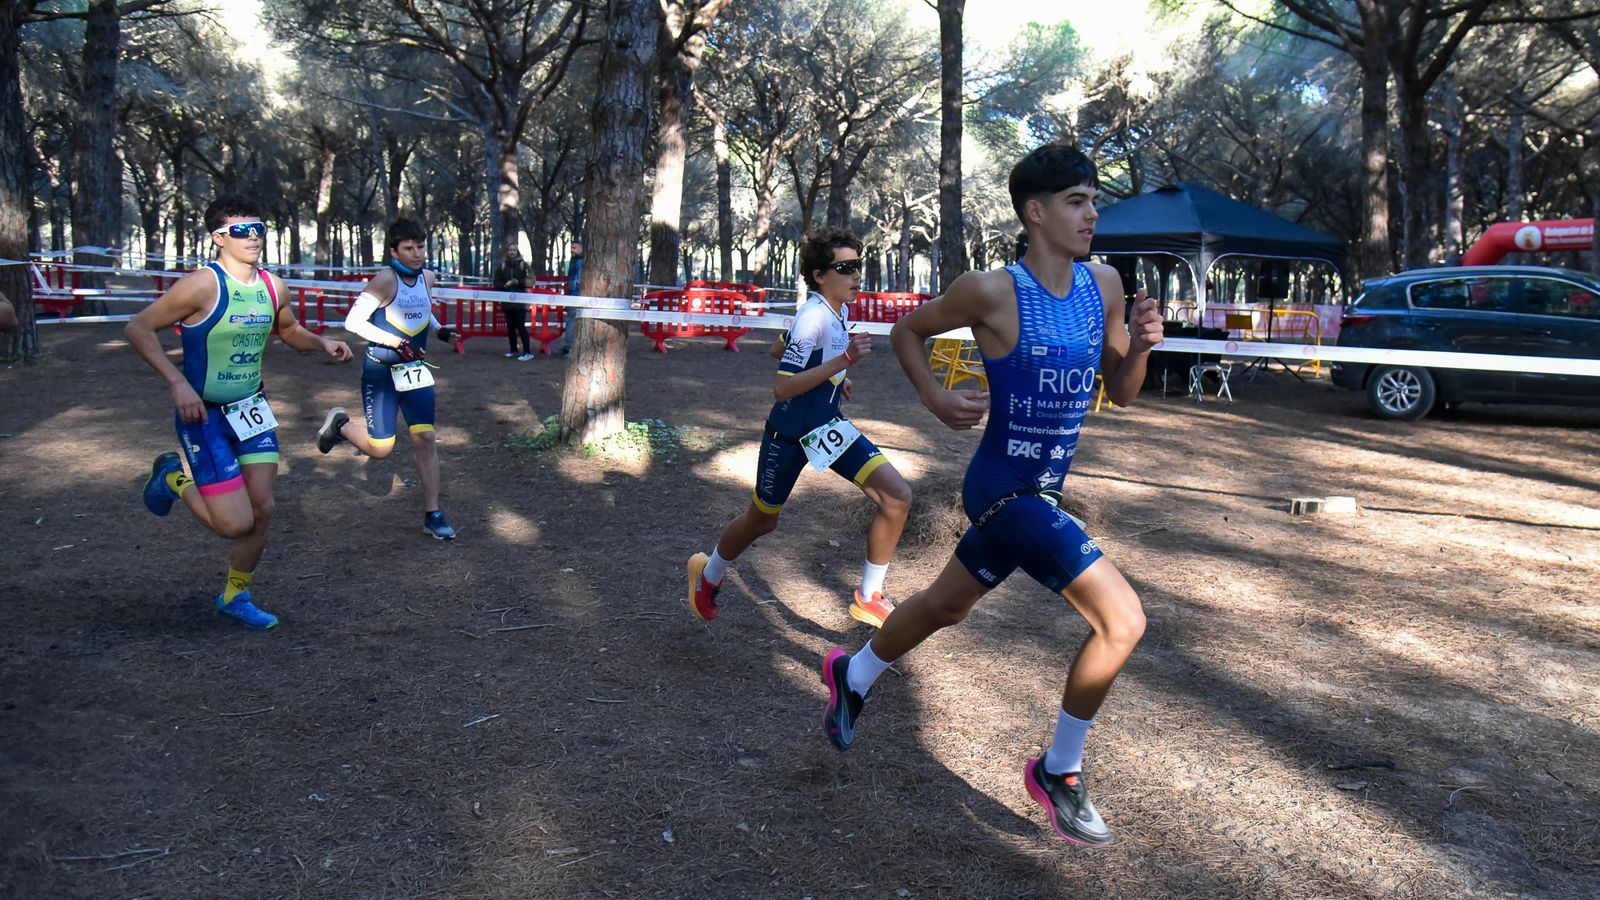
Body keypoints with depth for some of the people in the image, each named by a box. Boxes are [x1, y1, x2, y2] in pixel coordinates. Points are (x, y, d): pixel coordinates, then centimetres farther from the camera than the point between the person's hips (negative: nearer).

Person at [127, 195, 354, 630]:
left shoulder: (272, 286, 1)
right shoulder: (203, 285, -20)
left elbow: (288, 330, 20)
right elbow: (139, 327, -16)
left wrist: (321, 343, 0)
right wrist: (177, 382, -26)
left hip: (252, 409, 6)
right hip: (205, 415, -6)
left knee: (262, 510, 6)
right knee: (236, 523, -8)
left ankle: (235, 596, 28)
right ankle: (174, 476, 22)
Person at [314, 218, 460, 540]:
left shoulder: (427, 277, 3)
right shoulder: (386, 280, -17)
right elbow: (353, 321, -20)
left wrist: (439, 329, 2)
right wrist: (395, 342, -25)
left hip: (414, 369, 5)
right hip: (381, 371, -5)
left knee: (425, 439, -3)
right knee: (380, 449, -2)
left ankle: (432, 514, 6)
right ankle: (340, 423, 30)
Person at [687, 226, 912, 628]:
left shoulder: (840, 309, 1)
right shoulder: (814, 317, -25)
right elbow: (782, 387, -32)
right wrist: (843, 361, -36)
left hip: (827, 425, 7)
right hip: (788, 433, -7)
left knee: (896, 496, -9)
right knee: (762, 521, 13)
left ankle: (869, 598, 5)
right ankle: (708, 574, 44)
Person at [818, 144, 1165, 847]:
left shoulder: (1103, 284, 2)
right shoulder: (994, 291, -16)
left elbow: (1120, 394, 9)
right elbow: (905, 332, 0)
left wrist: (1140, 345, -10)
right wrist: (937, 400, -14)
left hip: (1039, 493, 8)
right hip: (1004, 489, -8)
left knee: (947, 606, 25)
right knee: (1122, 620, -15)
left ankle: (851, 677, 51)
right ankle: (1058, 774, 5)